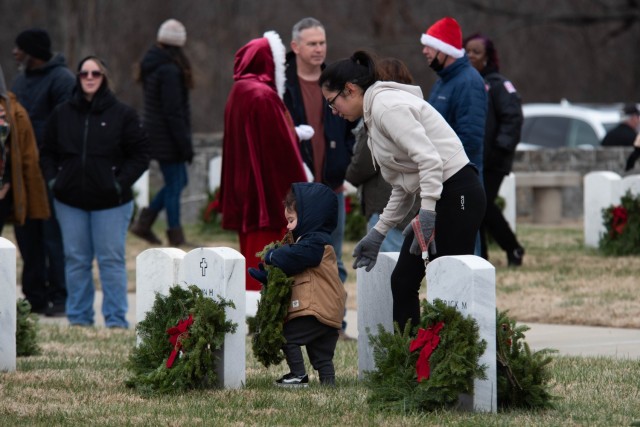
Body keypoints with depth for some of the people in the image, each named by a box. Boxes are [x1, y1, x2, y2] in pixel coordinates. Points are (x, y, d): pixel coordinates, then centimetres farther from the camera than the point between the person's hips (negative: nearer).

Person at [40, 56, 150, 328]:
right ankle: (79, 317, 13)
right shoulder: (62, 114, 8)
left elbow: (140, 154, 0)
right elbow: (47, 153, 15)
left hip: (110, 203, -3)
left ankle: (116, 319, 1)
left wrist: (121, 183, -10)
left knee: (111, 260, -3)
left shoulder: (122, 114, 0)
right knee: (76, 260, 6)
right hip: (70, 201, 3)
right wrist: (53, 179, -1)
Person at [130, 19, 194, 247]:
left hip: (154, 132, 9)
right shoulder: (170, 71, -19)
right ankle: (176, 239, 2)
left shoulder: (152, 67, 10)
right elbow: (173, 112, -21)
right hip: (168, 137, -9)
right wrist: (185, 144, -17)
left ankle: (144, 222, 15)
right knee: (175, 184, -2)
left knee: (179, 180, 17)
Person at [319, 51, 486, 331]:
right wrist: (378, 233, 20)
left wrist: (427, 212, -26)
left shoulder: (387, 106, -12)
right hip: (435, 197, 10)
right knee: (402, 281, 8)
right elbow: (403, 186, 22)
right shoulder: (375, 112, 19)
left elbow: (429, 158, -23)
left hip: (456, 193, -10)